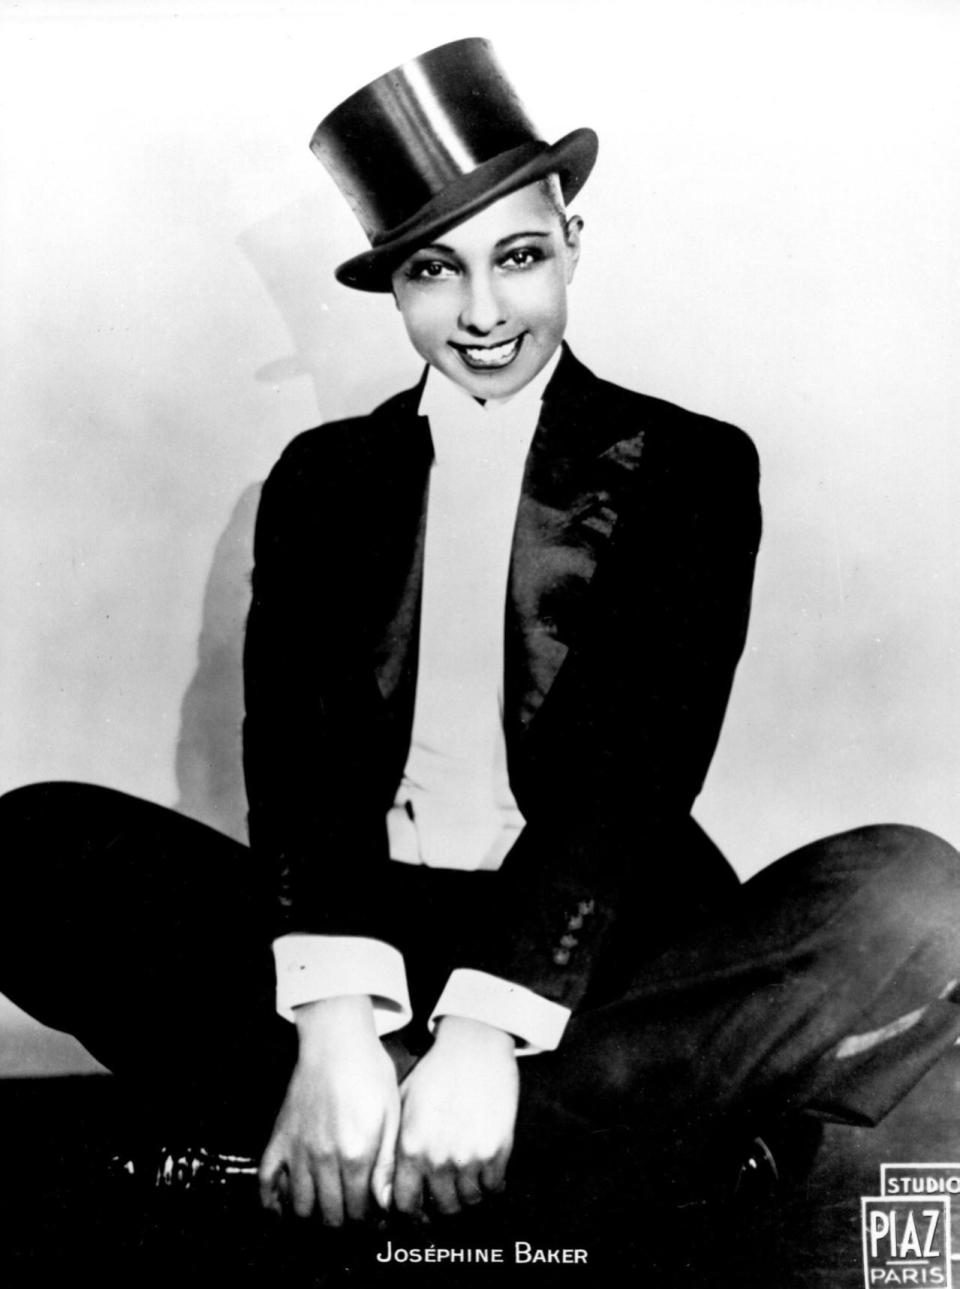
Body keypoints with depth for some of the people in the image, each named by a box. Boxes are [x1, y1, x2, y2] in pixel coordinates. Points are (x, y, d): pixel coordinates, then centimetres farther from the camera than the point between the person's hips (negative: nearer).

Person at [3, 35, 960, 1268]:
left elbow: (641, 759, -6)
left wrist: (490, 1027, -22)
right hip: (358, 932, 2)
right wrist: (333, 1019, -21)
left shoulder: (690, 466, 6)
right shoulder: (323, 474, 12)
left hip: (593, 949, -1)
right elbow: (289, 745, -2)